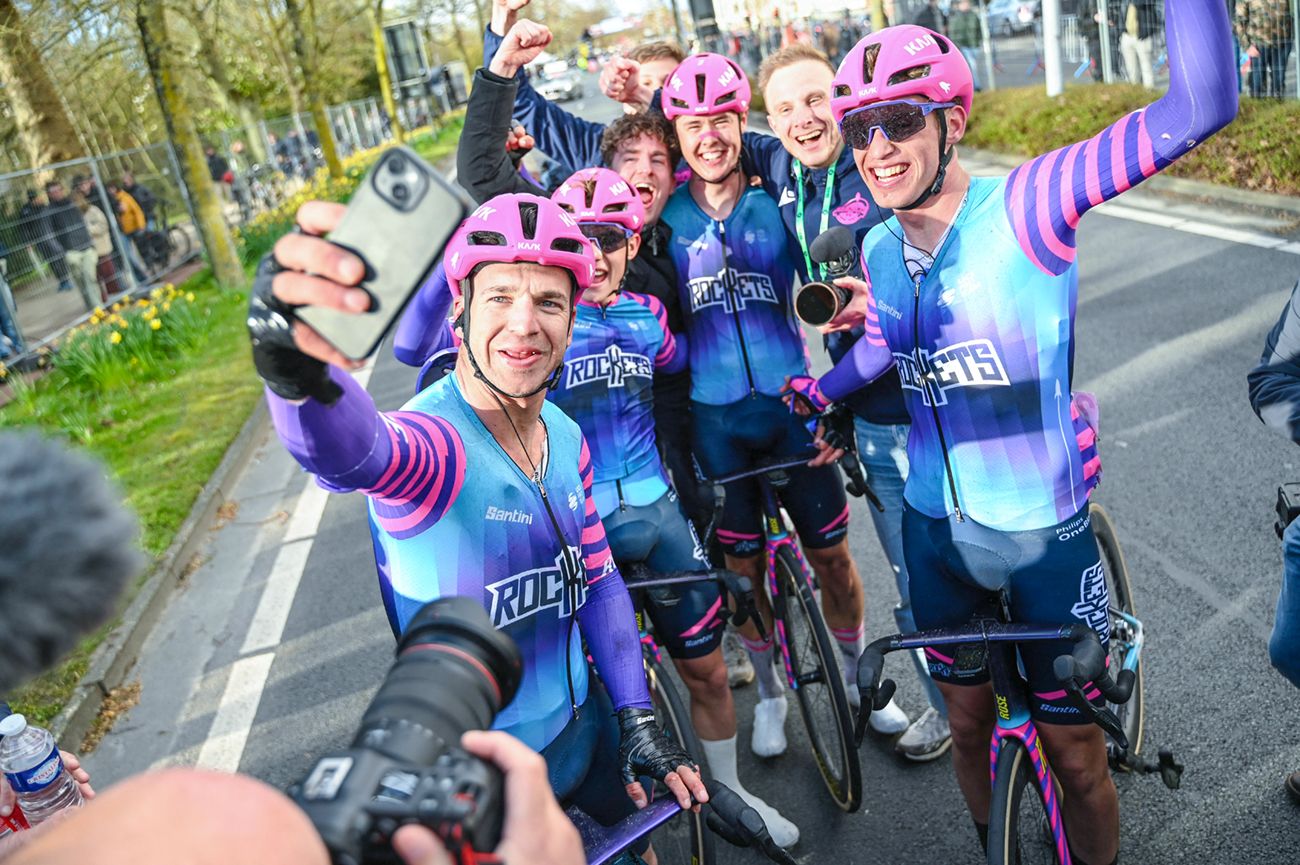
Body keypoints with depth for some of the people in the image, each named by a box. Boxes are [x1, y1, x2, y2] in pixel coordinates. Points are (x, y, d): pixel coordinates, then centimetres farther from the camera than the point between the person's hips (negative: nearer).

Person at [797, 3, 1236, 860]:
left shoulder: (1024, 207, -18)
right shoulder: (879, 249, -2)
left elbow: (1202, 105, -29)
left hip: (1045, 532, -4)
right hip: (935, 527, 5)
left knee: (1074, 750, 12)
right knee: (969, 724, 22)